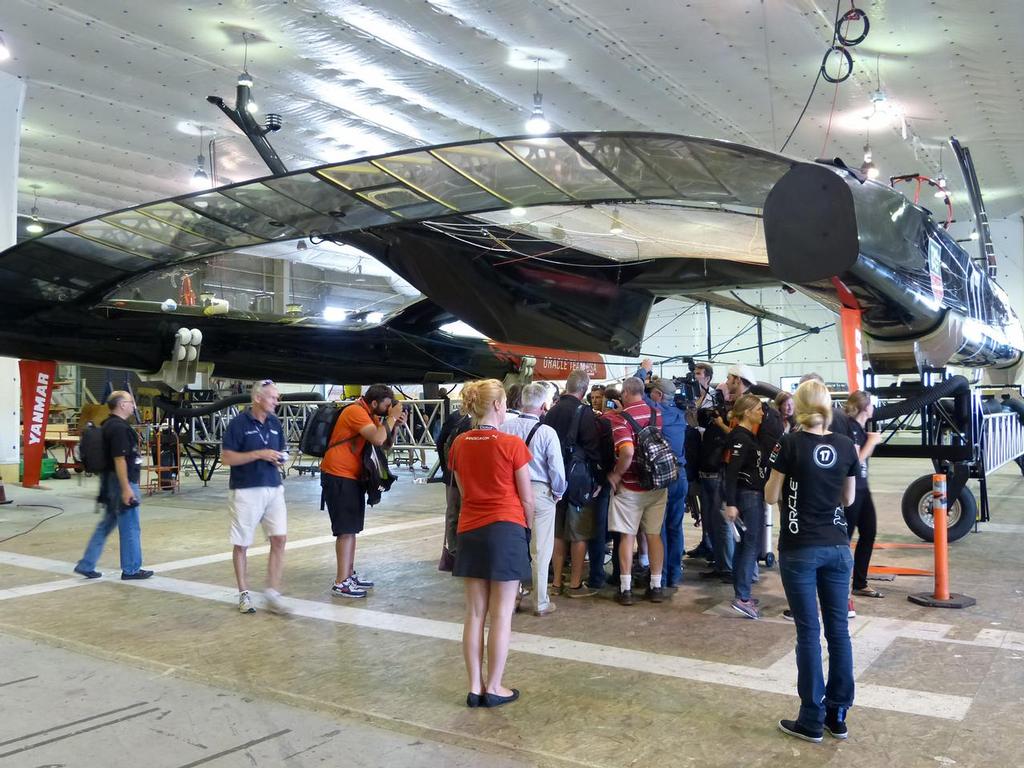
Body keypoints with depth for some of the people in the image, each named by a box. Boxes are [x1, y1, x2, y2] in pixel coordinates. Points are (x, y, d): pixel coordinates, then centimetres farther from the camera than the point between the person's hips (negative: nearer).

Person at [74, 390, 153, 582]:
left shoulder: (108, 425, 13)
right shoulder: (119, 428, -19)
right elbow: (119, 459, -23)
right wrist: (126, 488, -24)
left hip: (110, 481, 10)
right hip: (122, 481, -10)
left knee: (106, 524, 16)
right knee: (130, 528, 1)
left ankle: (86, 565, 18)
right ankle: (131, 570, 10)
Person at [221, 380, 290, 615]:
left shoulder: (275, 423, 9)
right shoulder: (238, 423, -9)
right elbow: (226, 457, -11)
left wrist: (281, 458, -3)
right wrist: (259, 454, -18)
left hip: (273, 489, 5)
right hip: (245, 491, -5)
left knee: (279, 539, -4)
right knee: (241, 544, 6)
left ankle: (272, 593, 4)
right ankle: (244, 594, 19)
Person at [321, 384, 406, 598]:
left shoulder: (370, 415, 11)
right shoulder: (356, 412, -18)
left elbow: (386, 443, 12)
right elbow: (378, 439, -30)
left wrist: (395, 423, -3)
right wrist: (392, 417, -18)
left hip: (352, 476, 10)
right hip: (338, 477, -10)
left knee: (351, 528, 16)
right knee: (346, 530, -10)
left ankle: (349, 574, 26)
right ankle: (341, 583, -7)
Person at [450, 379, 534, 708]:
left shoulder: (459, 444, 1)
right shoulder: (512, 445, -12)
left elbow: (464, 491, 9)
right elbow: (527, 498, -5)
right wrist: (528, 526, 12)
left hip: (470, 531, 5)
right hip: (506, 529, -5)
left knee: (475, 614, 11)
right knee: (501, 615, 5)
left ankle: (474, 687, 18)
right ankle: (494, 688, 13)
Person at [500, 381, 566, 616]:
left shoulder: (505, 428, -7)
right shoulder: (547, 432, -14)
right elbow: (557, 468, -11)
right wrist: (558, 493, 6)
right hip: (540, 493, -3)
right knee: (541, 551, 8)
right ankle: (541, 603, 17)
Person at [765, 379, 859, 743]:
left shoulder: (790, 444, -10)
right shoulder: (847, 445, 1)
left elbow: (772, 497, -3)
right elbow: (848, 499, 11)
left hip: (800, 550, -4)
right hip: (837, 547, 4)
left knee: (809, 632, 1)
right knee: (839, 629, 10)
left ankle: (812, 720, 9)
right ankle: (838, 715, 19)